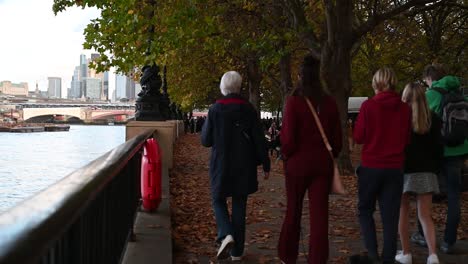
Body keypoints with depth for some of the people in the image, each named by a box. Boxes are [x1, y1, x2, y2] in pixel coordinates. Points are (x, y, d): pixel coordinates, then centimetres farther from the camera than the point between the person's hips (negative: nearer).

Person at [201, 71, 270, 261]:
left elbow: (206, 141, -2)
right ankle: (237, 251, 12)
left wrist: (205, 127, 16)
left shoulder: (215, 109, -8)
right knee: (239, 205, 10)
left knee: (219, 199, 15)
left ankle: (226, 234, -12)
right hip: (244, 166, 2)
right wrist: (265, 165, 3)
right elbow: (259, 140, -4)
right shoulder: (248, 109, -5)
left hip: (221, 164, -1)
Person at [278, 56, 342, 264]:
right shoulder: (329, 103, -1)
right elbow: (337, 137, 4)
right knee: (319, 213, 4)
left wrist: (286, 155, 5)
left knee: (293, 211, 14)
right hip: (322, 164, 2)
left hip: (298, 163, -2)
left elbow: (288, 137, -13)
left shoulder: (294, 102, -12)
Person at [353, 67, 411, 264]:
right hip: (395, 169, 2)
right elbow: (407, 139, 8)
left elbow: (358, 137, -6)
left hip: (371, 167, -2)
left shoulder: (368, 106, -10)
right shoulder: (405, 109, -2)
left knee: (365, 210, 14)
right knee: (391, 216, 8)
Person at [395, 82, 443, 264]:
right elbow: (438, 147, 6)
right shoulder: (432, 119, 3)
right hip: (426, 172, 3)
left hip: (404, 170, -3)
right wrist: (435, 169, 15)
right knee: (425, 215, 5)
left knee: (403, 213, 11)